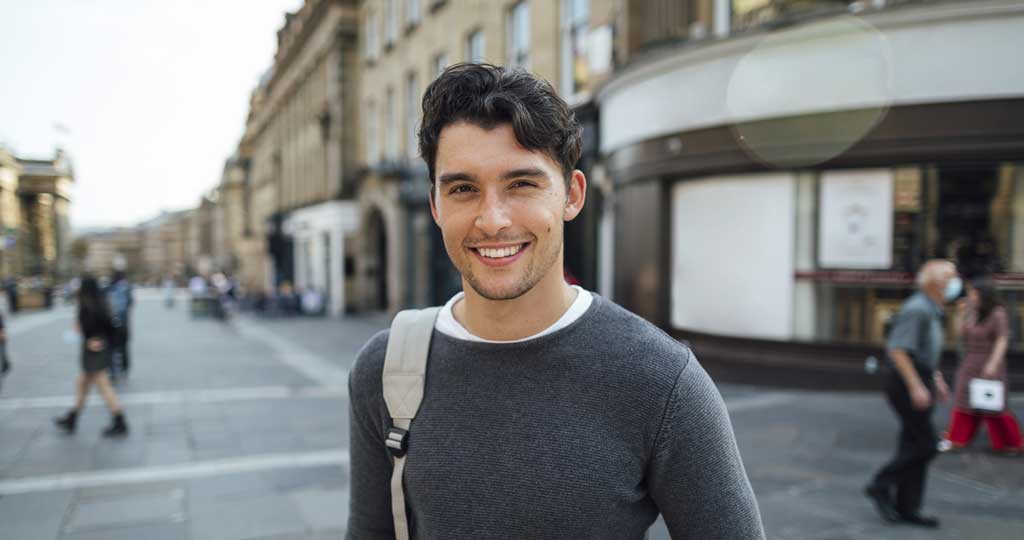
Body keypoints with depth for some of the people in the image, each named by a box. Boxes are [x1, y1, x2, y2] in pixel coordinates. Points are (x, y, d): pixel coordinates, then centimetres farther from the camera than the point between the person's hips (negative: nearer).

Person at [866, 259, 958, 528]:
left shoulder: (931, 310, 15)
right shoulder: (916, 309, -17)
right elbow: (897, 350, -24)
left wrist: (936, 378, 24)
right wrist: (916, 386, -26)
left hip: (919, 385, 10)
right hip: (907, 385, -10)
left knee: (914, 446, 10)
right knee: (926, 445, -8)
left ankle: (907, 508, 16)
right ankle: (881, 486, 3)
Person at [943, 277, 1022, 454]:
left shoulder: (998, 314, -13)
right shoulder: (973, 312, 6)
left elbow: (1002, 340, -17)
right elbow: (961, 333, 12)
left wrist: (993, 363, -25)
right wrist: (962, 313, 1)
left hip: (988, 368, -7)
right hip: (969, 367, 7)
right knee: (964, 403, 10)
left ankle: (1012, 444, 16)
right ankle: (957, 440, 17)